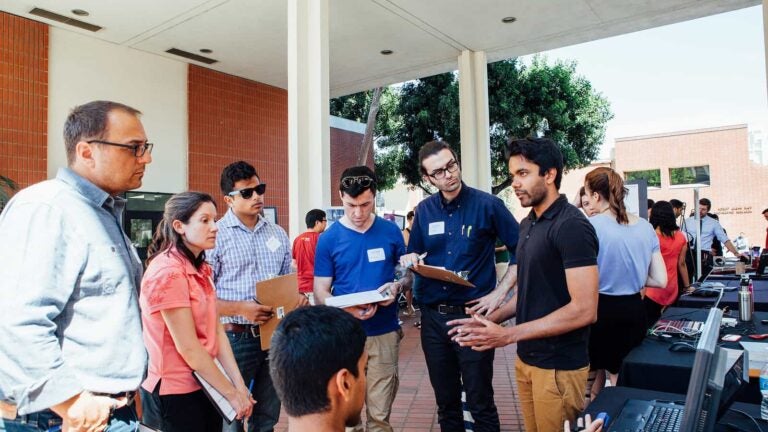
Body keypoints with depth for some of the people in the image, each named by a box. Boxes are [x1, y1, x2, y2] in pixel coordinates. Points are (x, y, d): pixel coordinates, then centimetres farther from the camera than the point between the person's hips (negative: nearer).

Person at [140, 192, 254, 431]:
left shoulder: (200, 268, 8)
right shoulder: (168, 272, -20)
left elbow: (217, 331, 3)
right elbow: (188, 349, -21)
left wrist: (239, 384, -3)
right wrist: (232, 393, -15)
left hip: (205, 386, 8)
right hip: (175, 393, -8)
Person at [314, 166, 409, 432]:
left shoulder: (391, 232, 1)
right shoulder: (329, 239, -4)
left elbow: (409, 272, 11)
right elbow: (320, 293, -3)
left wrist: (397, 286, -13)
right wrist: (347, 308, -23)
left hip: (384, 334, 1)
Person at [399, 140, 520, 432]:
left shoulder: (487, 204, -8)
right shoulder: (424, 210, 5)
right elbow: (414, 255, 16)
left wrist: (499, 293, -10)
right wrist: (410, 260, -7)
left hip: (472, 315, -4)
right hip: (432, 317, 4)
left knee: (480, 403, 6)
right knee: (446, 400, 17)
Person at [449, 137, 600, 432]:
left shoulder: (571, 226, -18)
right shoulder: (528, 224, 8)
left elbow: (584, 310, -23)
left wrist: (508, 335, -22)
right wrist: (490, 320, 4)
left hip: (558, 366, -7)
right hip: (525, 359, 7)